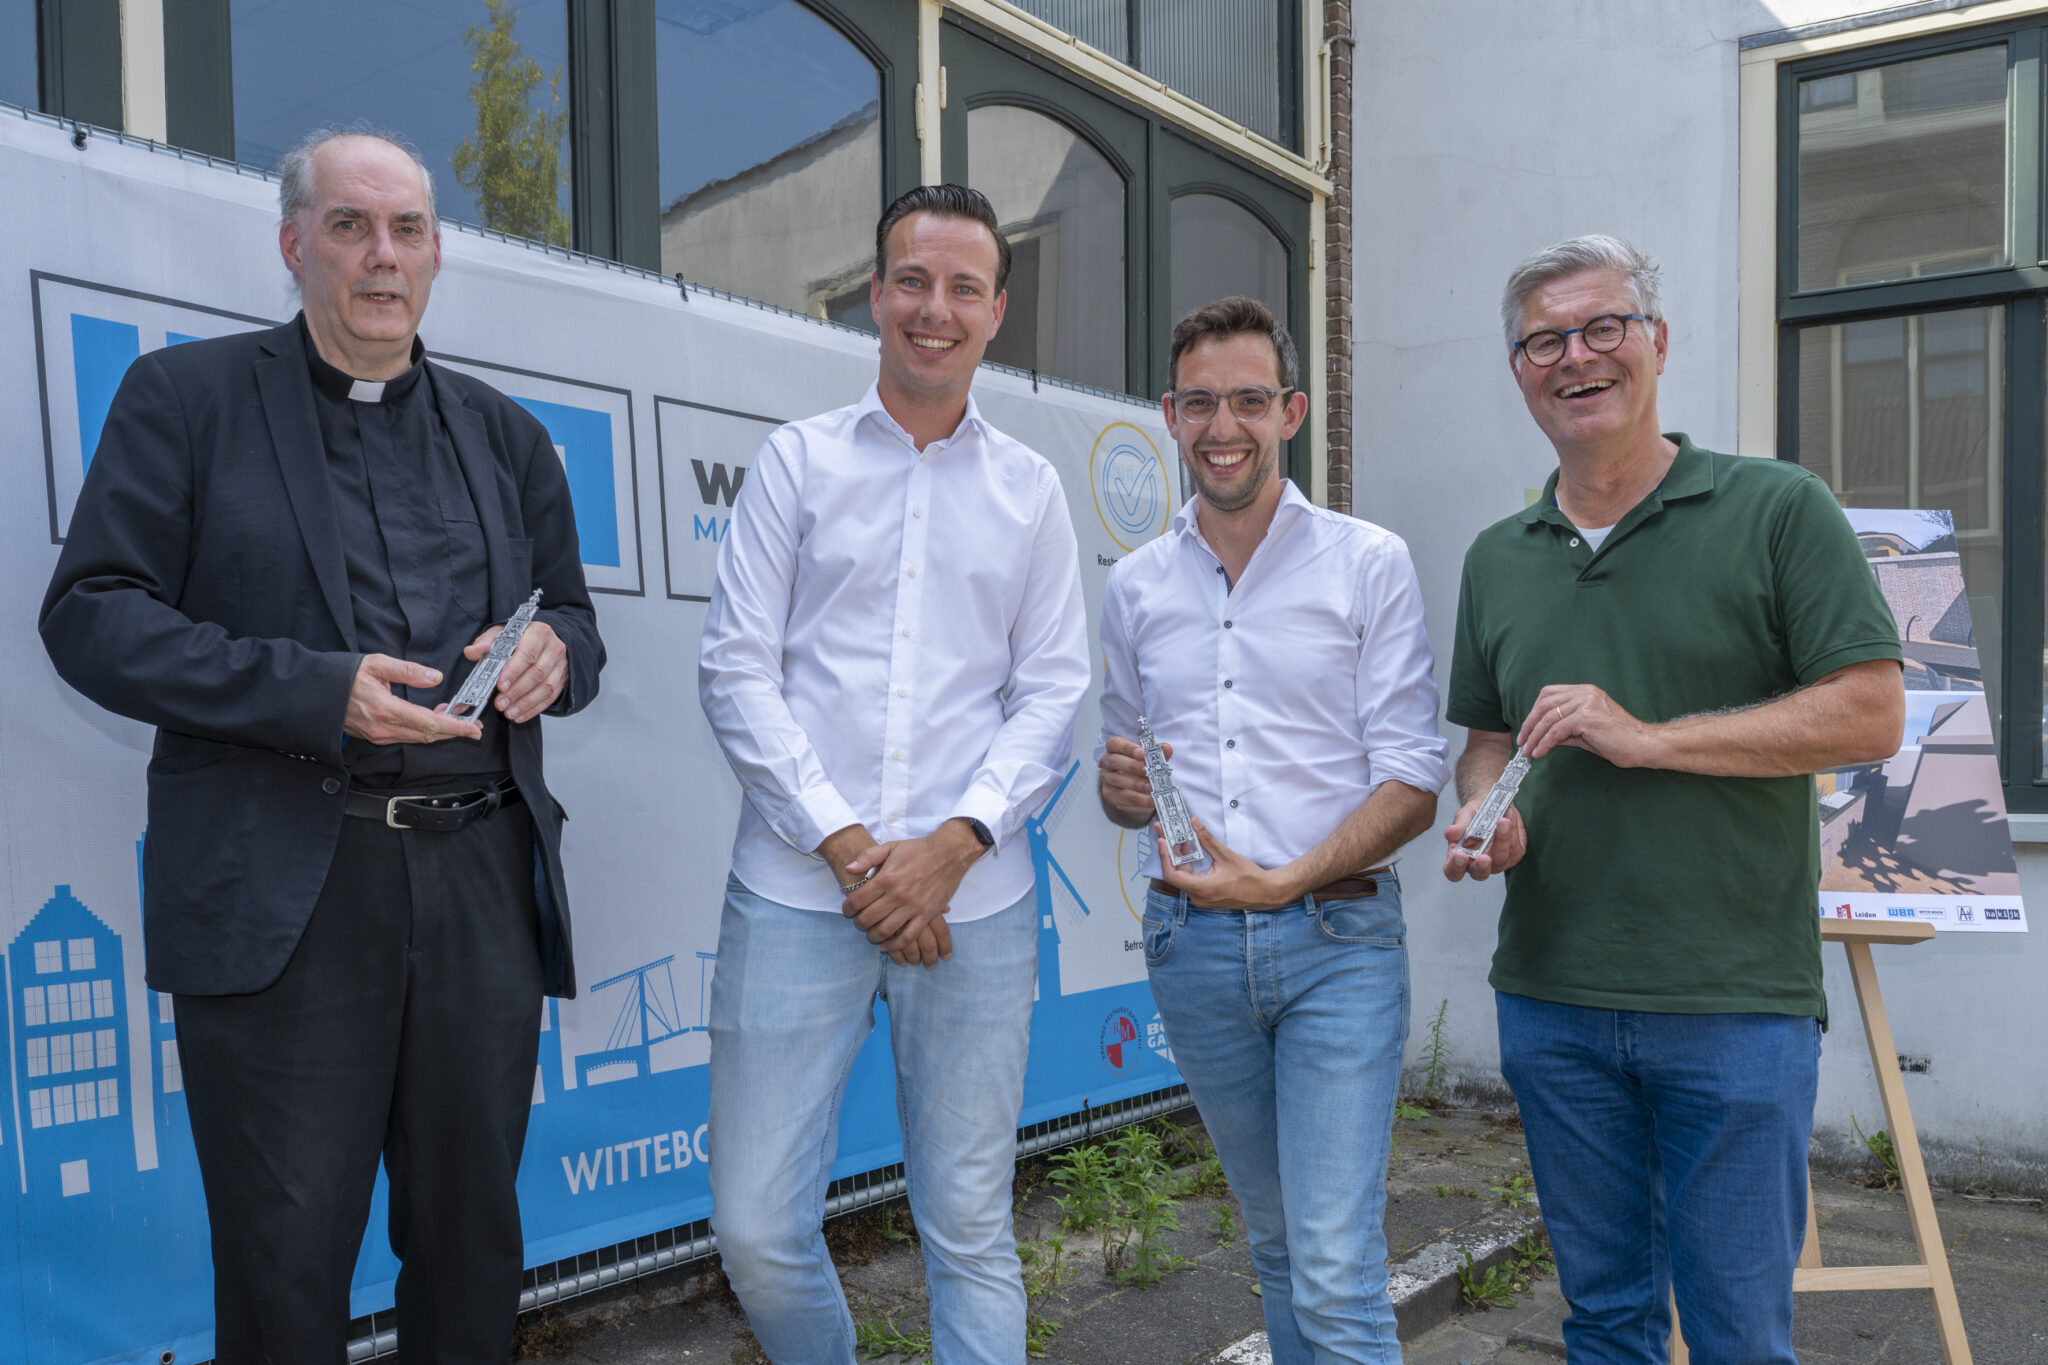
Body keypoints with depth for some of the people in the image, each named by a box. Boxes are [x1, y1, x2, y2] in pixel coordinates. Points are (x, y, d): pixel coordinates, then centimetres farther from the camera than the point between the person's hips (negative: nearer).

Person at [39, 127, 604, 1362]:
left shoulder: (509, 438, 17)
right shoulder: (185, 398, 5)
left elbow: (574, 620, 22)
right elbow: (90, 615, -3)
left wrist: (553, 652, -4)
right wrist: (318, 693, -15)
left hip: (483, 883, 4)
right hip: (279, 896, -3)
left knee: (474, 1244, 13)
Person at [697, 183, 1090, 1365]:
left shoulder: (1030, 489, 10)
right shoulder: (797, 461, 6)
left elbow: (1053, 692, 7)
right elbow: (737, 670, 0)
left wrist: (953, 845, -9)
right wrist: (847, 847, -9)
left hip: (974, 904, 1)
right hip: (797, 892, 0)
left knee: (971, 1229, 8)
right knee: (757, 1229, 3)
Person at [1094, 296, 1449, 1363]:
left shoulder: (1369, 564, -2)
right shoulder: (1136, 586, 9)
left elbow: (1412, 782, -6)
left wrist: (1288, 879, -19)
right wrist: (1120, 789, -7)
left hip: (1336, 936, -4)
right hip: (1191, 943, 4)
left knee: (1336, 1273, -8)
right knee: (1277, 1244, 18)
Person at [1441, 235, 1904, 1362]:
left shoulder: (1779, 510, -3)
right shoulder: (1497, 558, 12)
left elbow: (1869, 715, -8)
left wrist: (1647, 738, -15)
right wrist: (1484, 814, -5)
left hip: (1737, 1002, -4)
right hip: (1551, 1002, 4)